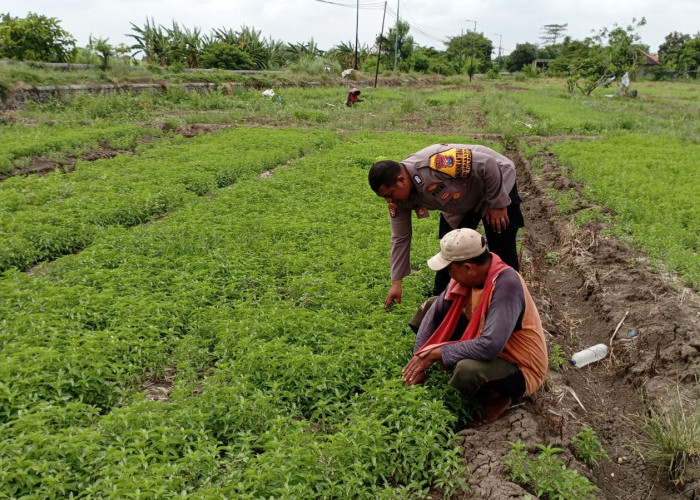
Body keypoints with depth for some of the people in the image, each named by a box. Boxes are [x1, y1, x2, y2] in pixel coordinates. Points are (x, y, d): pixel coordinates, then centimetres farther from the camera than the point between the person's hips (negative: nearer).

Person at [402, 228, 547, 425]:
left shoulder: (507, 285, -33)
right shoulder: (469, 274, -11)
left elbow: (489, 346, -40)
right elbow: (435, 313, -4)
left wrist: (436, 353, -31)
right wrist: (419, 359, -11)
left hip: (520, 369, -7)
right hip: (485, 344, 8)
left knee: (467, 370, -39)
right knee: (430, 307, 2)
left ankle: (497, 398, -5)